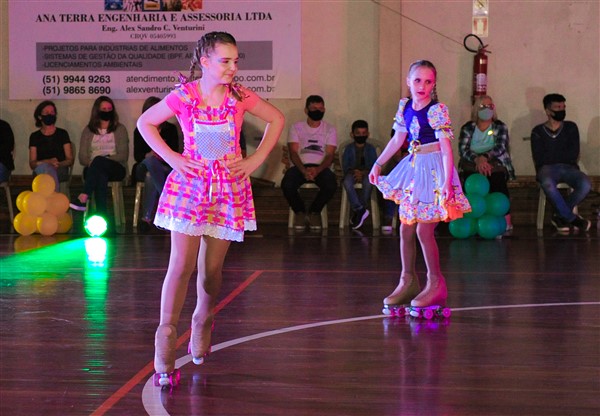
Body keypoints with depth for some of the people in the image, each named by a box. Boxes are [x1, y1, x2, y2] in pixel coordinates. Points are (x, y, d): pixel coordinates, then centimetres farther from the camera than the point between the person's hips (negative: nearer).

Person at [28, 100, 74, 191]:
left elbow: (70, 160, 11)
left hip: (60, 171, 0)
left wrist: (58, 164, -13)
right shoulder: (35, 136, 16)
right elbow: (32, 164, 8)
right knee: (44, 167, -37)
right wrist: (48, 162, -13)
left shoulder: (62, 133, 15)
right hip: (40, 171, 0)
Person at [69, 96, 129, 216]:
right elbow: (82, 158, 11)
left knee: (99, 161, -37)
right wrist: (92, 163, -14)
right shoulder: (88, 131, 18)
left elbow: (123, 155, 0)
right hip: (93, 169, 1)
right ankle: (101, 215, -51)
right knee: (100, 174, -38)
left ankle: (84, 197, -50)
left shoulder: (120, 129, 12)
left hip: (115, 168, -1)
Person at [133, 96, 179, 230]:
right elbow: (137, 156, -1)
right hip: (143, 168, 0)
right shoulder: (139, 131, 7)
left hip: (166, 168, 0)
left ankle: (147, 217, -37)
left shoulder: (170, 129, 7)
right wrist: (149, 155, -22)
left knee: (150, 176, -36)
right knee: (150, 161, -37)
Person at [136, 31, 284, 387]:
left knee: (212, 268, 7)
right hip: (189, 185, -2)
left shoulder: (240, 96, -4)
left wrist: (256, 160, 2)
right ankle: (166, 338, -6)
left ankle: (203, 323, 34)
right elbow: (145, 123, 4)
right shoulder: (183, 97, -9)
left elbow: (277, 119, 10)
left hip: (229, 188, 2)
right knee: (182, 265, -12)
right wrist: (171, 158, -4)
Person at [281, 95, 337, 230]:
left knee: (331, 185, -34)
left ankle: (314, 211, -2)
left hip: (321, 167, 0)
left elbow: (329, 155, -2)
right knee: (287, 184, -33)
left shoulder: (330, 130, 10)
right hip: (300, 166, 0)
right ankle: (300, 212, -2)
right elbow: (293, 153, -2)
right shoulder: (296, 127, 9)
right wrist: (304, 170, -23)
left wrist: (317, 170, -24)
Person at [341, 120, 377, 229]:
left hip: (366, 173, 0)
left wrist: (363, 173, -21)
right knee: (347, 181, -36)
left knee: (369, 181, -38)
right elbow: (345, 167, 1)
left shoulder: (371, 148, 9)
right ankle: (360, 209, -39)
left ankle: (357, 212, -30)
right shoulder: (349, 148, 9)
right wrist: (354, 171, -20)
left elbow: (374, 167, -2)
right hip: (352, 173, 0)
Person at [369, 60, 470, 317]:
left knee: (423, 229, -9)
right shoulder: (404, 107, 5)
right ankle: (408, 281, 21)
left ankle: (435, 284, 5)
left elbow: (446, 148, -17)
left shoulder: (437, 111, -14)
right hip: (413, 167, 7)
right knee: (406, 228, 8)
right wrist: (378, 164, 20)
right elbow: (397, 139, 17)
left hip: (433, 170, -7)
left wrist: (447, 182, -24)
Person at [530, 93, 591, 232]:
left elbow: (573, 155, 2)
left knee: (585, 184, -33)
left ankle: (560, 215, -10)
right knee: (547, 184, -40)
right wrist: (563, 156, 2)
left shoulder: (571, 128, 15)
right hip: (547, 169, -2)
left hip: (568, 168, 2)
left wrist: (551, 156, 1)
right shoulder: (538, 131, 10)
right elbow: (539, 159, -2)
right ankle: (573, 218, -22)